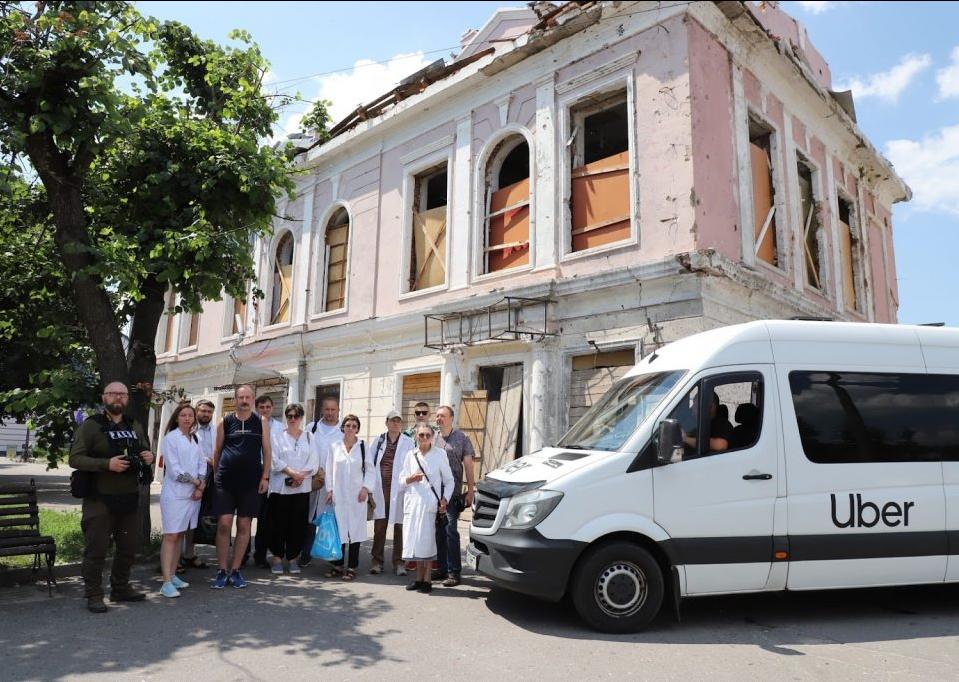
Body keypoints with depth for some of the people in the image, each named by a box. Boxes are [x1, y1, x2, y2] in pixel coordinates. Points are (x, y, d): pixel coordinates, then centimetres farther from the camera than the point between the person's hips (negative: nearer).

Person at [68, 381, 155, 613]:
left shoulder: (135, 427, 14)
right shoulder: (91, 426, -5)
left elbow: (145, 451, 25)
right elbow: (75, 458, -12)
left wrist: (149, 457, 1)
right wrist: (107, 464, -24)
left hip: (129, 498, 6)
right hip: (100, 499, -6)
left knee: (128, 547, 14)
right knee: (96, 550, 0)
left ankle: (121, 588, 29)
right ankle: (93, 595, 13)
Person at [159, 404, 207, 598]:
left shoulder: (195, 439, 13)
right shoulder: (170, 438, -6)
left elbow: (202, 463, 9)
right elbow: (174, 469, -12)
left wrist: (201, 486, -5)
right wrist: (196, 482, -7)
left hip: (193, 494, 6)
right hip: (175, 493, -6)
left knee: (180, 535, 11)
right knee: (170, 536, -7)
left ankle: (173, 575, 19)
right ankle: (167, 582, -7)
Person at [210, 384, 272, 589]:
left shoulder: (261, 421, 3)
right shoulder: (225, 422, 4)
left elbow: (267, 450, 2)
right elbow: (217, 451, 11)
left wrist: (265, 477, -4)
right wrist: (216, 475, 8)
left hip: (251, 482, 0)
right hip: (225, 481, 0)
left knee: (244, 526, 5)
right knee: (223, 525, -3)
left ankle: (235, 570, 15)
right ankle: (221, 571, 9)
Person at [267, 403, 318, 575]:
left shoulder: (309, 437, 11)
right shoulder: (278, 436, 5)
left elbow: (314, 462, 3)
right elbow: (275, 460, -6)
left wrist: (301, 475, -12)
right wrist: (292, 472, -16)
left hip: (302, 488, 2)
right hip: (280, 487, -2)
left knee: (297, 524, 3)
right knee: (278, 523, 1)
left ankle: (293, 558, 13)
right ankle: (277, 557, 12)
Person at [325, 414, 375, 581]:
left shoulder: (363, 446, 2)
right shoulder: (335, 446, 6)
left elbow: (370, 470, 4)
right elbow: (330, 470, 10)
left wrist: (366, 488, -6)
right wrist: (330, 490, 5)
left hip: (357, 495, -1)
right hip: (339, 495, 1)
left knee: (355, 529, -1)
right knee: (339, 529, 2)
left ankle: (352, 567, 7)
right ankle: (338, 565, 16)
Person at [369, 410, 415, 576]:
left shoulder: (408, 442, 2)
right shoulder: (379, 441, 9)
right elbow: (371, 464, 10)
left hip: (399, 489, -2)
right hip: (380, 489, 2)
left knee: (399, 525, 3)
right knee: (379, 526, 6)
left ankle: (398, 562, 14)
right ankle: (377, 561, 18)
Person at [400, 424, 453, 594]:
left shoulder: (439, 454, 2)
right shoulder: (411, 455, 11)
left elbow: (449, 480, 5)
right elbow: (402, 482, 16)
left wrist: (444, 499, -7)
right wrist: (410, 479, -5)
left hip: (430, 504, -3)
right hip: (413, 502, 4)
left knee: (427, 540, -8)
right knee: (415, 540, 5)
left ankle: (427, 580, 1)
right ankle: (419, 577, 18)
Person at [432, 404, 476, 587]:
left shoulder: (461, 438, 2)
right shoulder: (433, 438, 11)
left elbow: (468, 465, 2)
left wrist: (470, 490, -4)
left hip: (452, 492, -4)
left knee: (450, 530, -9)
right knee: (439, 531, 9)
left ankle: (454, 572, -3)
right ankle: (442, 568, 19)